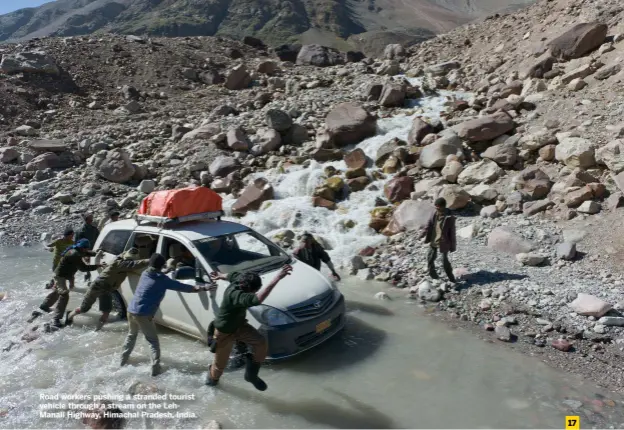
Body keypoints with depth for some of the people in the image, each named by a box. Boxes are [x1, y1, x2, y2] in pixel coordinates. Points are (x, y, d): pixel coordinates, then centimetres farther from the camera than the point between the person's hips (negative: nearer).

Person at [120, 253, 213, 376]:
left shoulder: (145, 274, 9)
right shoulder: (162, 279, -9)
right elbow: (183, 287, -8)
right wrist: (203, 288, -2)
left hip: (131, 311, 7)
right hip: (143, 315, -7)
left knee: (131, 335, 29)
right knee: (153, 341, 5)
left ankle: (123, 360, 40)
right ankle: (155, 369, 0)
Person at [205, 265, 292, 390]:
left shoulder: (238, 280, -19)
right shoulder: (235, 295, -45)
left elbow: (232, 275, 8)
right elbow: (258, 299, -64)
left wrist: (220, 276, 34)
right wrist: (278, 277, -69)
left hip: (239, 325, 7)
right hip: (225, 332, -7)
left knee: (261, 343, -11)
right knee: (220, 363, 15)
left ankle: (251, 375, 11)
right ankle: (212, 378, 52)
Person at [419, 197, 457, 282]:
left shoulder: (449, 217, -19)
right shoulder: (435, 214, -4)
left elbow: (452, 232, -13)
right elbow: (429, 225, 1)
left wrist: (453, 246, -9)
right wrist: (422, 234, -12)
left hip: (443, 242, -6)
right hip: (433, 241, 6)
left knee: (444, 260, 1)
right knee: (430, 258, 14)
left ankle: (451, 279, 19)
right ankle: (433, 275, 33)